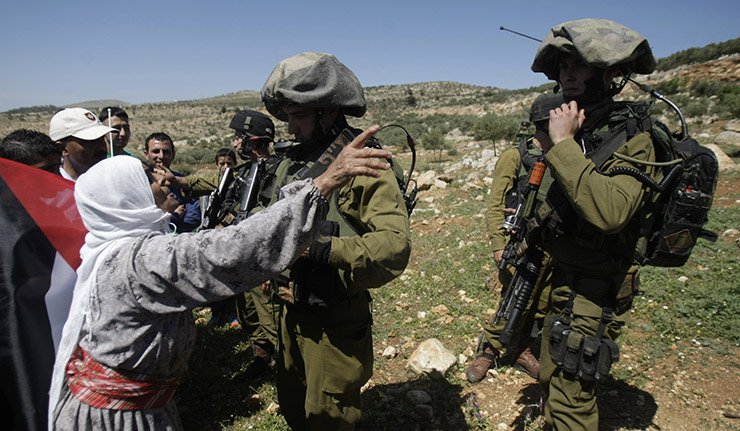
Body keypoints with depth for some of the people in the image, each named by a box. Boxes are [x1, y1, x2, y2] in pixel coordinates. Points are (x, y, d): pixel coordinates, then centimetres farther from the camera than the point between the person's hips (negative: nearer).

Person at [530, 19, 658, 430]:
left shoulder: (632, 139, -19)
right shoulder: (581, 132, 5)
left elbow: (610, 211, -38)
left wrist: (563, 144, -32)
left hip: (594, 292, -8)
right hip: (563, 280, 8)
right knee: (552, 380, 24)